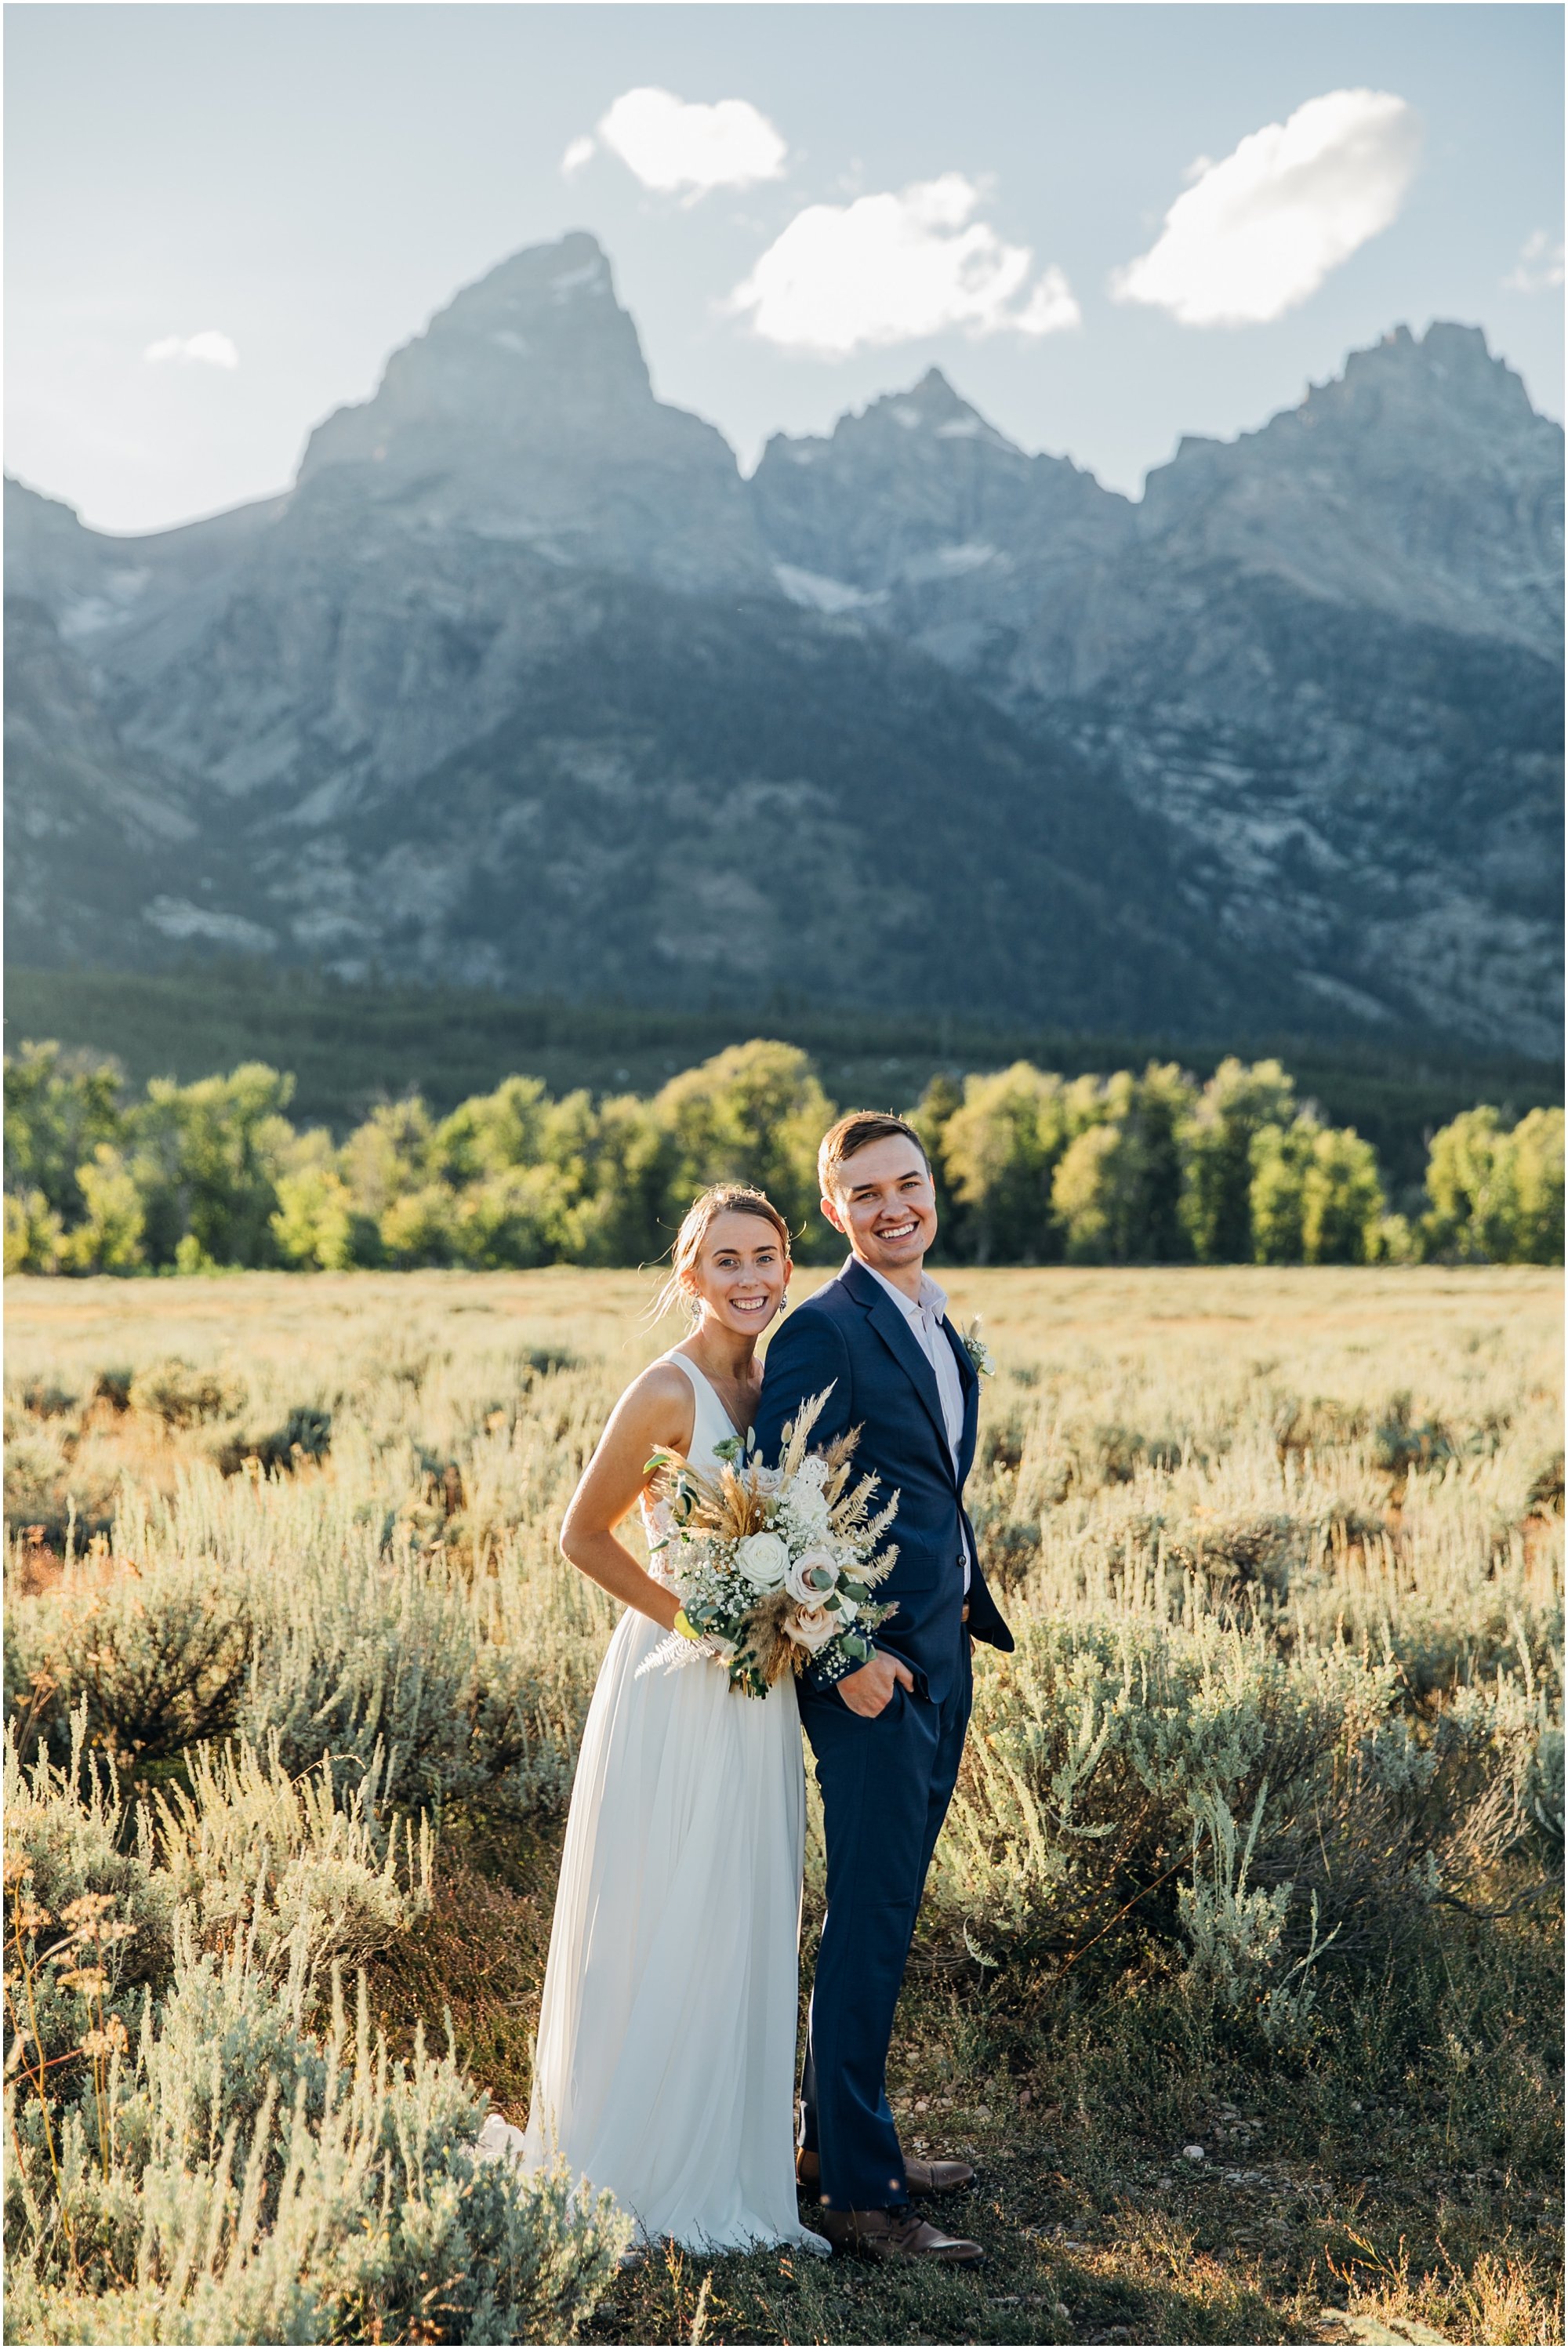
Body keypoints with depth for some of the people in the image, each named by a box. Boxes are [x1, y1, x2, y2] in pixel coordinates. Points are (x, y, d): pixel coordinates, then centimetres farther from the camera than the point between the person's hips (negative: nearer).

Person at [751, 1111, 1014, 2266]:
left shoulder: (942, 1330, 14)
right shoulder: (824, 1331, -15)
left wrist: (966, 1611, 13)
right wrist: (846, 1653, -21)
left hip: (941, 1655, 9)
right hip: (872, 1664, -9)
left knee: (886, 1907, 17)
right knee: (872, 1918, -3)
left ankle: (837, 2136, 32)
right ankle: (860, 2193, 8)